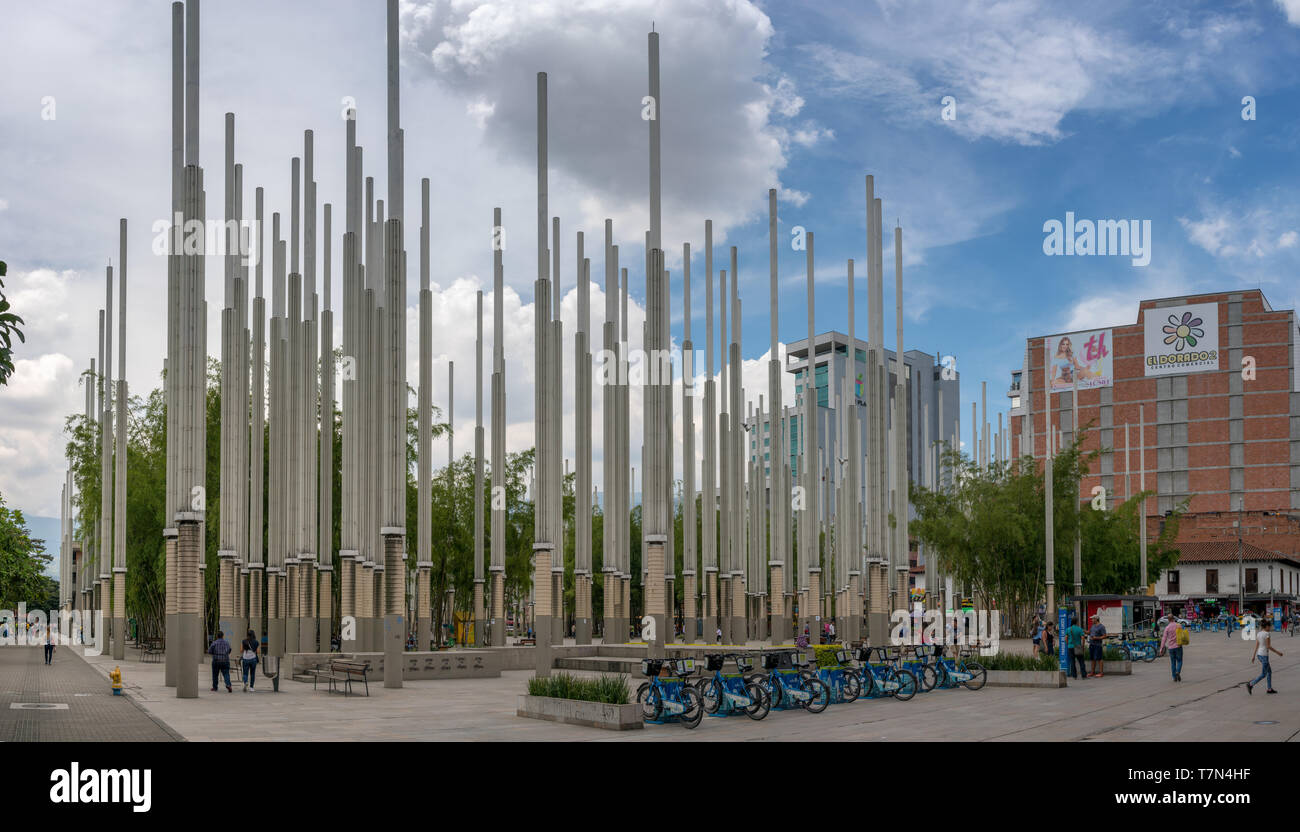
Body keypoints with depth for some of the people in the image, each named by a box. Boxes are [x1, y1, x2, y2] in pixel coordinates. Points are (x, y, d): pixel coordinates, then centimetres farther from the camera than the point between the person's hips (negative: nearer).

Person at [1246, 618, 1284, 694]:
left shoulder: (1259, 633, 7)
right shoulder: (1267, 634, -17)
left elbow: (1256, 646, 11)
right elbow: (1269, 646, -17)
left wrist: (1254, 655, 14)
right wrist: (1277, 652, -7)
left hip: (1259, 654, 9)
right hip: (1264, 655, -9)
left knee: (1269, 671, 18)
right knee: (1263, 674, -2)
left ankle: (1270, 689, 21)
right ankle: (1250, 684, -8)